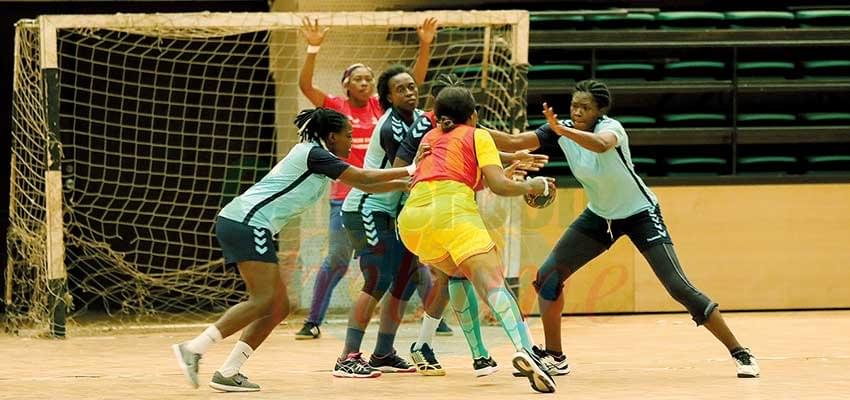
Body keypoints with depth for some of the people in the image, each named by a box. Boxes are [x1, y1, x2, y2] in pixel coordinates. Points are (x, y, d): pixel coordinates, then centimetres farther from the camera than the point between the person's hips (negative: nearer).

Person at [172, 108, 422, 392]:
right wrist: (410, 171, 2)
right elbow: (364, 178, -7)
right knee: (263, 301, -19)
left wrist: (405, 184, 24)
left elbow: (364, 185, 29)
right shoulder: (313, 154, -6)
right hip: (247, 222, -10)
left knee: (279, 307, 6)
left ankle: (229, 372, 1)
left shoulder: (319, 159, 23)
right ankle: (194, 349, -25)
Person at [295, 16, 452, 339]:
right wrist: (313, 48, -22)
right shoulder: (336, 108, -1)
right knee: (336, 261, -4)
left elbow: (414, 80, 4)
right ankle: (313, 323, 6)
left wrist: (425, 46, -8)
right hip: (346, 196, -2)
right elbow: (305, 85, -12)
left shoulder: (381, 106, 5)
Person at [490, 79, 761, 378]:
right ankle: (554, 357, 14)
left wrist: (562, 131, -68)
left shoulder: (611, 128, -29)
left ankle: (740, 354, -8)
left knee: (679, 287, -16)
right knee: (547, 277, -2)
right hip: (599, 216, 6)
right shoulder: (563, 130, -12)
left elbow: (600, 144, -54)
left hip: (640, 215, -6)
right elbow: (514, 142, -17)